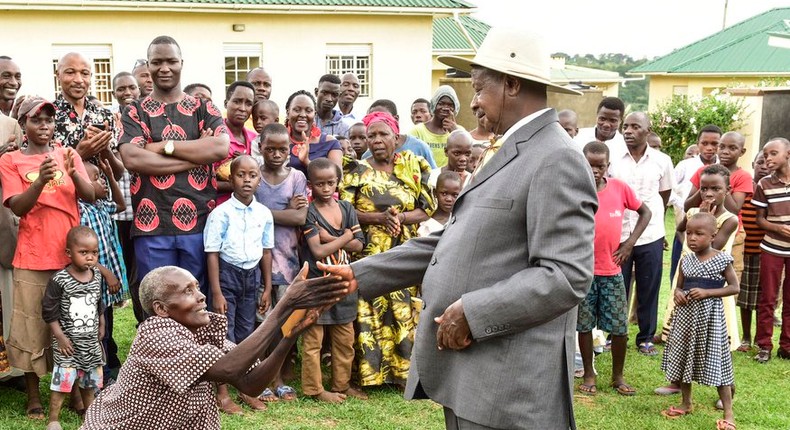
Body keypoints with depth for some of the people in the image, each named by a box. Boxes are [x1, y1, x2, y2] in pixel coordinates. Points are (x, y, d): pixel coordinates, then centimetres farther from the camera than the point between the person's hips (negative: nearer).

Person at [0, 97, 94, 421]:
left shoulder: (67, 154, 8)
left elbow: (89, 196, -1)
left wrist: (73, 174, -21)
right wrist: (41, 180, -26)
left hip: (70, 254, 2)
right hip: (32, 258, -2)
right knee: (32, 328, 1)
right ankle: (34, 398, 10)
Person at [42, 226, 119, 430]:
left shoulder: (97, 275, 0)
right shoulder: (60, 280, -17)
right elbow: (49, 311, -13)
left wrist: (101, 325, 17)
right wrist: (60, 337, -14)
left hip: (91, 341, 5)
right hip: (68, 341, -5)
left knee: (89, 380, 17)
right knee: (62, 380, -7)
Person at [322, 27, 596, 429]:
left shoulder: (556, 160, -14)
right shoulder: (508, 153, 18)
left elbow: (566, 276, -22)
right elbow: (450, 242, 18)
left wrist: (472, 313, -22)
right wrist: (360, 274, 13)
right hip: (468, 371, 9)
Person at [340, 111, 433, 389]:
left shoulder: (413, 168, 9)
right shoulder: (357, 171, 5)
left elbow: (426, 210, 5)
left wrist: (400, 217, -13)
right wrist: (379, 217, -15)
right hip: (368, 255, -1)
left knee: (405, 312, -3)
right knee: (370, 311, -6)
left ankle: (405, 370, 6)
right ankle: (370, 372, 2)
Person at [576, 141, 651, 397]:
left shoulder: (620, 188, -1)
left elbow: (645, 212, 10)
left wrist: (630, 242, 2)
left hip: (612, 270, 2)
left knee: (620, 327, 4)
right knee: (584, 325, 7)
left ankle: (618, 376, 21)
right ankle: (589, 374, 22)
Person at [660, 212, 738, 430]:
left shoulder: (722, 260, -9)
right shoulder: (686, 261, 4)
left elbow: (734, 287, -8)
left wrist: (707, 292, -18)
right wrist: (677, 294, -11)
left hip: (710, 314, -5)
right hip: (686, 313, 5)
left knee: (715, 359, -3)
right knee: (683, 357, 13)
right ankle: (686, 403, 31)